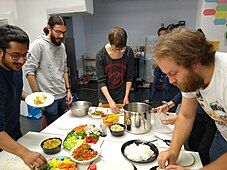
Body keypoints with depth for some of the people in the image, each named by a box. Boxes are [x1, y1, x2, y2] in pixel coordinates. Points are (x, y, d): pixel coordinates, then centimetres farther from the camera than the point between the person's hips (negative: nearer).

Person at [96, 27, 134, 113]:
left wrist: (126, 96, -9)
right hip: (105, 97, -1)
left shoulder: (128, 52, -12)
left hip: (121, 96, 1)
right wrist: (110, 100, -22)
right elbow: (101, 81, -17)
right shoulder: (101, 55, -18)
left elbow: (129, 77, -5)